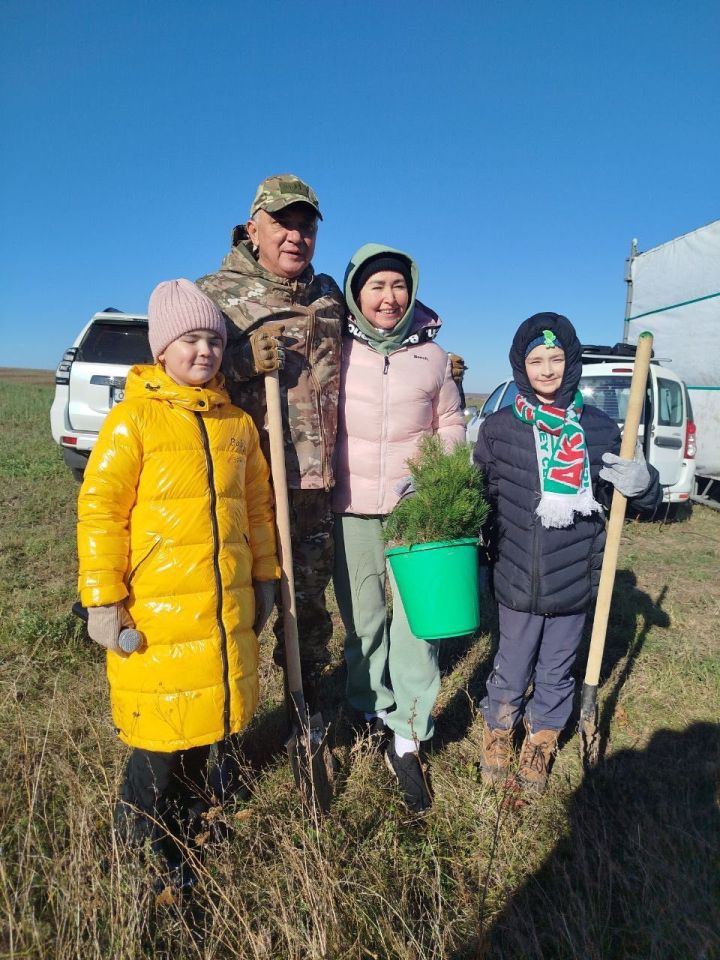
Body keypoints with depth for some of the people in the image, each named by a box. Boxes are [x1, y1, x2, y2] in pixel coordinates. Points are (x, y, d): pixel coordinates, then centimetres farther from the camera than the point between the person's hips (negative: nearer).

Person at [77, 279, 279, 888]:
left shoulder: (237, 423, 8)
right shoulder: (133, 419, -8)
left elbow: (258, 505, 13)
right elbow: (100, 511, -9)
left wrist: (264, 577, 14)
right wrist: (103, 599, -11)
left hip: (226, 606, 5)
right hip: (155, 609, -5)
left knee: (205, 716, 17)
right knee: (160, 727, 6)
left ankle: (189, 827, 42)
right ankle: (146, 850, 32)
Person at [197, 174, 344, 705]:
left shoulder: (330, 295, 12)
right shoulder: (215, 293, 0)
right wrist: (247, 361, -19)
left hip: (317, 482, 4)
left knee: (310, 601, 16)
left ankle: (307, 705, 35)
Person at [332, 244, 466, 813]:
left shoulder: (432, 354, 5)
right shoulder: (338, 351, 1)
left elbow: (452, 422, 14)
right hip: (353, 508, 0)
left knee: (418, 616, -2)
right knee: (362, 617, 11)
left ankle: (408, 736, 13)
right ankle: (371, 710, 34)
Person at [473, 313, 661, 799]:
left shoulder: (600, 428, -2)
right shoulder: (498, 428, -4)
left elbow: (645, 498, 5)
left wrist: (642, 482, -17)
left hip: (575, 582, 1)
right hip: (517, 581, -1)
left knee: (556, 673, 18)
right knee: (511, 671, 15)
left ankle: (540, 747, 42)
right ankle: (498, 739, 41)